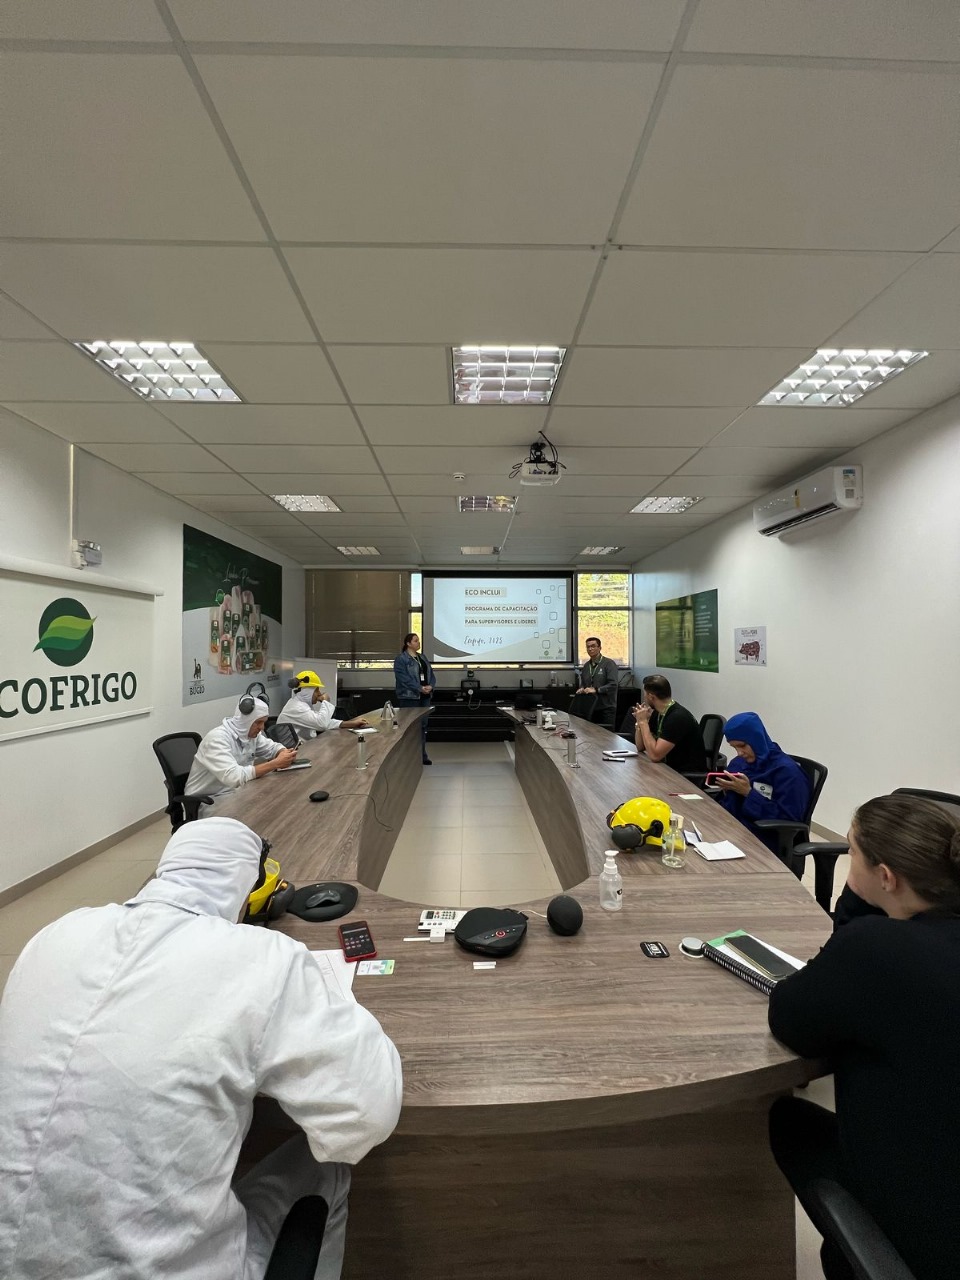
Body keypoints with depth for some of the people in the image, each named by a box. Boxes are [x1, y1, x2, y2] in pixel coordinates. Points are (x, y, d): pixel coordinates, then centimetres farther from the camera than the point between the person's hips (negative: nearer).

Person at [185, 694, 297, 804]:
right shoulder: (217, 738, -24)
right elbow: (233, 777, -35)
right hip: (205, 801, -7)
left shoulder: (252, 732, -2)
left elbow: (272, 747, 15)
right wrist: (275, 764, -31)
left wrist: (285, 753, -10)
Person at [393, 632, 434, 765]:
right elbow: (404, 678, -17)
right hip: (409, 697, -7)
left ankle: (422, 754, 18)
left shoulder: (422, 657, 16)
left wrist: (430, 686, -7)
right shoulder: (400, 659, -6)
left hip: (425, 696, 7)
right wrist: (420, 688, -20)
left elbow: (431, 674, 13)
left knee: (423, 725, 10)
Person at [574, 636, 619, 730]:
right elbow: (582, 683, 21)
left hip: (606, 708, -5)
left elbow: (613, 684, -15)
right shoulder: (586, 666, 14)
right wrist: (581, 688, -2)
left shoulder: (609, 663, -5)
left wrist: (596, 690, -22)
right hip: (590, 708, 5)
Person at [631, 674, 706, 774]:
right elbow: (640, 747, 6)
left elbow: (654, 755, -26)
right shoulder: (657, 713, 3)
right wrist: (640, 722, -8)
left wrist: (643, 722, -21)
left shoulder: (678, 717, -22)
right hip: (671, 768, 8)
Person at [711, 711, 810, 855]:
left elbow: (789, 819, -15)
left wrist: (748, 793, -19)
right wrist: (727, 790, -5)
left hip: (764, 843, -7)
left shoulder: (787, 770, -9)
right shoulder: (738, 763, 11)